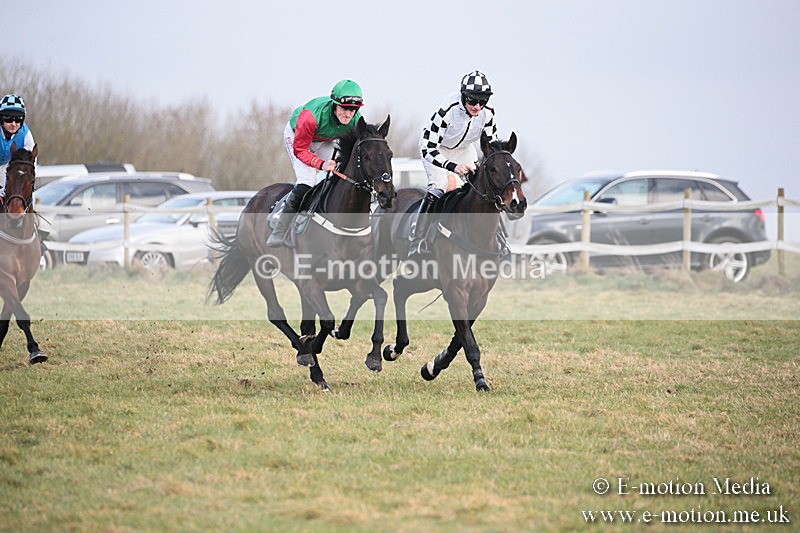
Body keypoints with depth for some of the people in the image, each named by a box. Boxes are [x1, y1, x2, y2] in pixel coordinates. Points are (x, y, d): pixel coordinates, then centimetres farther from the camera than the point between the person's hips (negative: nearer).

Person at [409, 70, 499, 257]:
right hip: (436, 148, -5)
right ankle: (416, 243, -19)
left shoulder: (487, 114, -24)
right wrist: (453, 166, -54)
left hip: (463, 148, 5)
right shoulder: (447, 111, -39)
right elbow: (428, 148, -40)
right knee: (437, 188, -22)